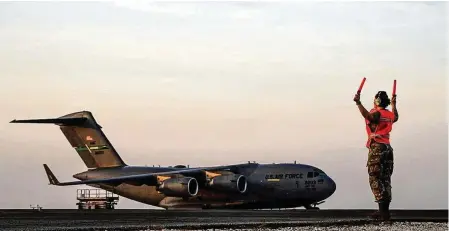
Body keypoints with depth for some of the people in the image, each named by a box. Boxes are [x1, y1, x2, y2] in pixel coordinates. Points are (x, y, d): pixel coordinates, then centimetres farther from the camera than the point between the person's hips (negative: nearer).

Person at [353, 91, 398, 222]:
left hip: (376, 148, -8)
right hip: (387, 147, 8)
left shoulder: (376, 113, -8)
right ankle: (385, 210, 10)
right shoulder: (389, 114, 15)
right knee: (385, 179, 11)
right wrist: (394, 105, 51)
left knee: (375, 179, -8)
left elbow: (368, 116, -30)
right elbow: (395, 117, 39)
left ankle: (383, 211, -17)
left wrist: (358, 103, -35)